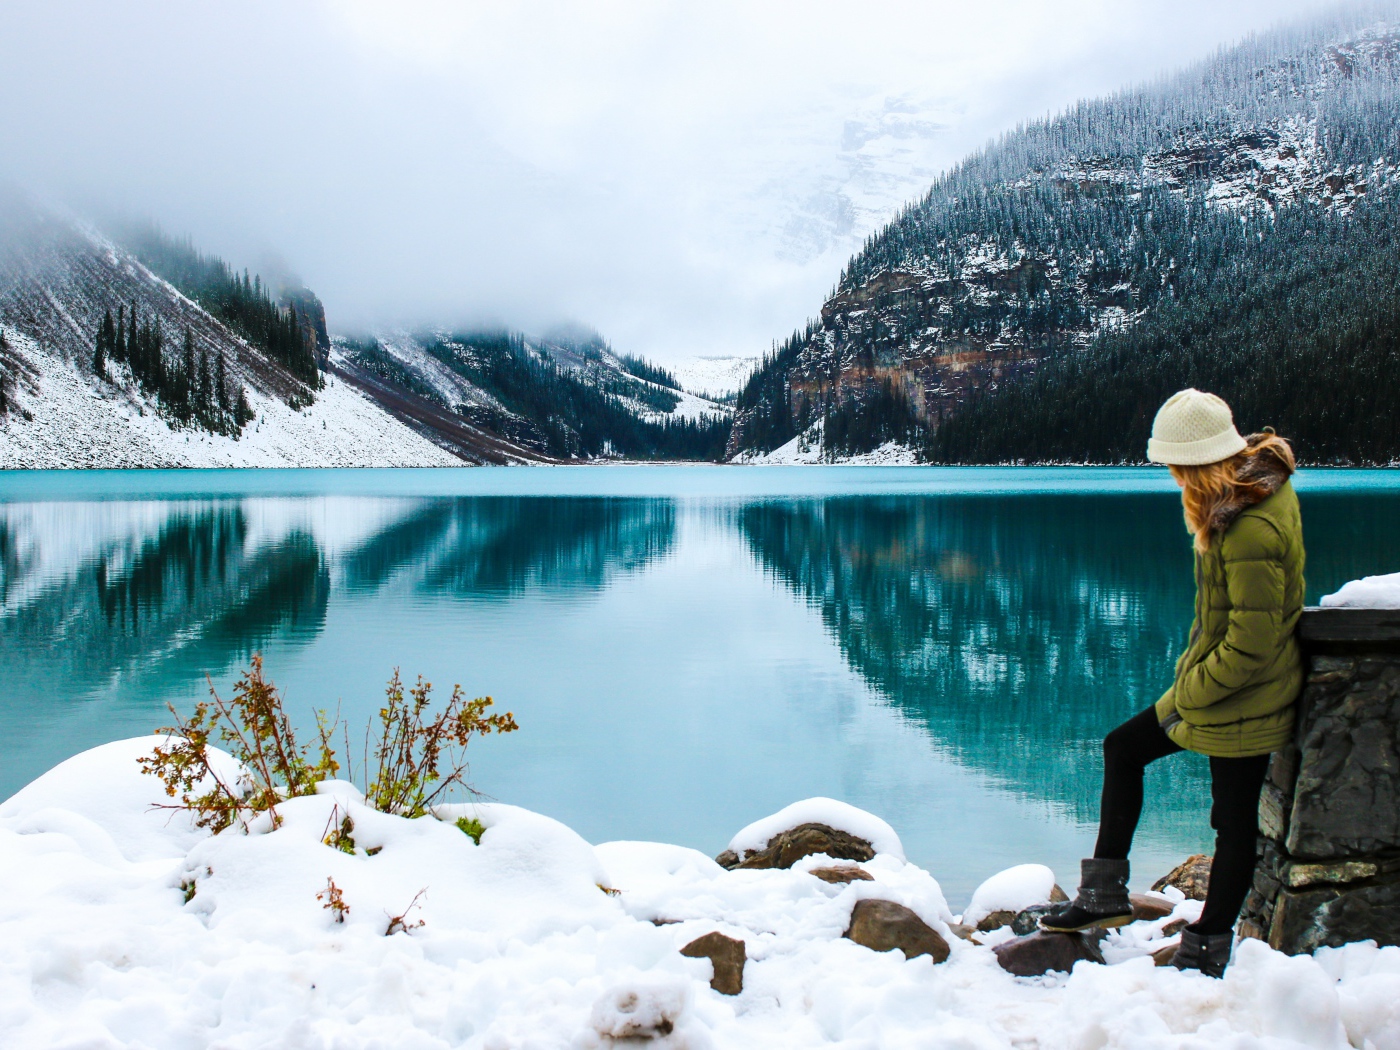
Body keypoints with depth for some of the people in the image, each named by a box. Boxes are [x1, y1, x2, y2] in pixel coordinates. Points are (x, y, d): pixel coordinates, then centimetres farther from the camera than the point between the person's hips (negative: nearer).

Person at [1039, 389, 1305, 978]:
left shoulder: (1251, 531, -30)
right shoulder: (1260, 482, 1)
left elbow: (1251, 647, -27)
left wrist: (1188, 692, -14)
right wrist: (1193, 671, 9)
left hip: (1241, 700, -10)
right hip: (1216, 684, 10)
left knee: (1234, 820, 6)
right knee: (1123, 748, 17)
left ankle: (1206, 953, 22)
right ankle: (1104, 894, 24)